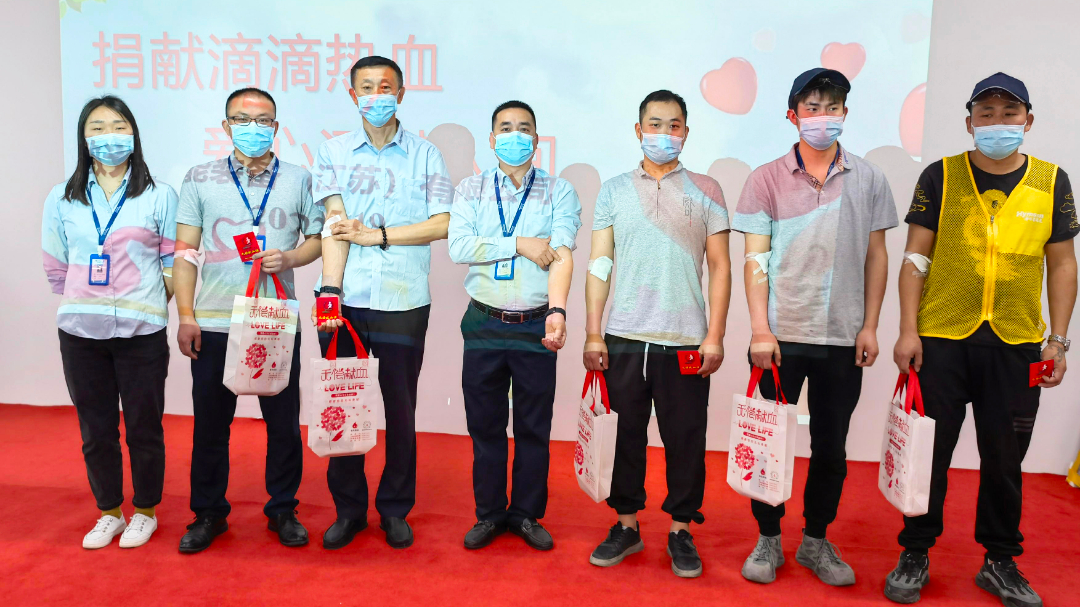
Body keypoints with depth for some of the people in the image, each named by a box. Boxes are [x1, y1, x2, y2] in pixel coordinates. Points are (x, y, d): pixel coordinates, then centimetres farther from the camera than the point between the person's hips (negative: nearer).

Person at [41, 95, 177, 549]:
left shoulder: (159, 196, 1)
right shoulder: (61, 199, 8)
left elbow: (174, 266, 2)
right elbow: (56, 268, 12)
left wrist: (142, 306, 0)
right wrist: (87, 304, 9)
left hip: (141, 333, -3)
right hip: (80, 332, 3)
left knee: (144, 427, 5)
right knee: (95, 429, 11)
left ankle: (145, 511, 24)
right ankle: (108, 512, 28)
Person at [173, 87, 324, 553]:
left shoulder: (298, 179, 7)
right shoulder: (200, 179, 7)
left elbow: (318, 238, 9)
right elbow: (185, 250, 4)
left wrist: (288, 258, -12)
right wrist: (186, 315, -3)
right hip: (214, 323, 0)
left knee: (284, 422, 7)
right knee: (210, 422, 8)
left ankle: (283, 510, 24)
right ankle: (208, 513, 26)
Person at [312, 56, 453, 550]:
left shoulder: (426, 155, 7)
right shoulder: (333, 152, 10)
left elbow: (442, 225, -3)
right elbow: (335, 225, -1)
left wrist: (376, 234, -9)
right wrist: (330, 291, -12)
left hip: (403, 301, -1)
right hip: (345, 301, 1)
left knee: (401, 408, 6)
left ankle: (395, 509, 24)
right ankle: (348, 507, 24)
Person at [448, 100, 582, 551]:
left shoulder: (559, 192, 3)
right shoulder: (471, 190, 7)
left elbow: (561, 256, -12)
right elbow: (458, 248, -8)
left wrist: (557, 312, -27)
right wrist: (520, 245, -13)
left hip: (535, 327, -1)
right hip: (484, 324, 1)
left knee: (534, 427, 7)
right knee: (485, 424, 9)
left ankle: (526, 513, 24)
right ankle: (489, 514, 25)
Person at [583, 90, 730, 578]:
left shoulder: (705, 190, 7)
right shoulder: (614, 190, 10)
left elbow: (720, 266, 5)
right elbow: (598, 264, 6)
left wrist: (715, 336, -2)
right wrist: (592, 334, 0)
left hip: (685, 340, -1)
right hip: (623, 338, 1)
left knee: (685, 438, 5)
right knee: (626, 434, 9)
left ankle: (681, 530, 22)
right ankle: (626, 525, 24)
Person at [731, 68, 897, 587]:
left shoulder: (868, 179, 7)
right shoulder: (767, 179, 0)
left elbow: (876, 257, 9)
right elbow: (756, 258, -4)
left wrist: (870, 326, 1)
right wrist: (760, 330, -11)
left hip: (844, 339, 2)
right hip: (781, 336, -2)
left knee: (831, 445, 10)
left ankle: (816, 540, 26)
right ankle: (768, 540, 22)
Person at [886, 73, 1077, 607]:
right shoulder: (940, 176, 1)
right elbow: (915, 256, 0)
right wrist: (908, 331, -7)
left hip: (1016, 345, 2)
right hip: (941, 341, -1)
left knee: (1004, 458, 10)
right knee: (928, 451, 4)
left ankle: (1000, 561, 27)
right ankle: (915, 555, 19)